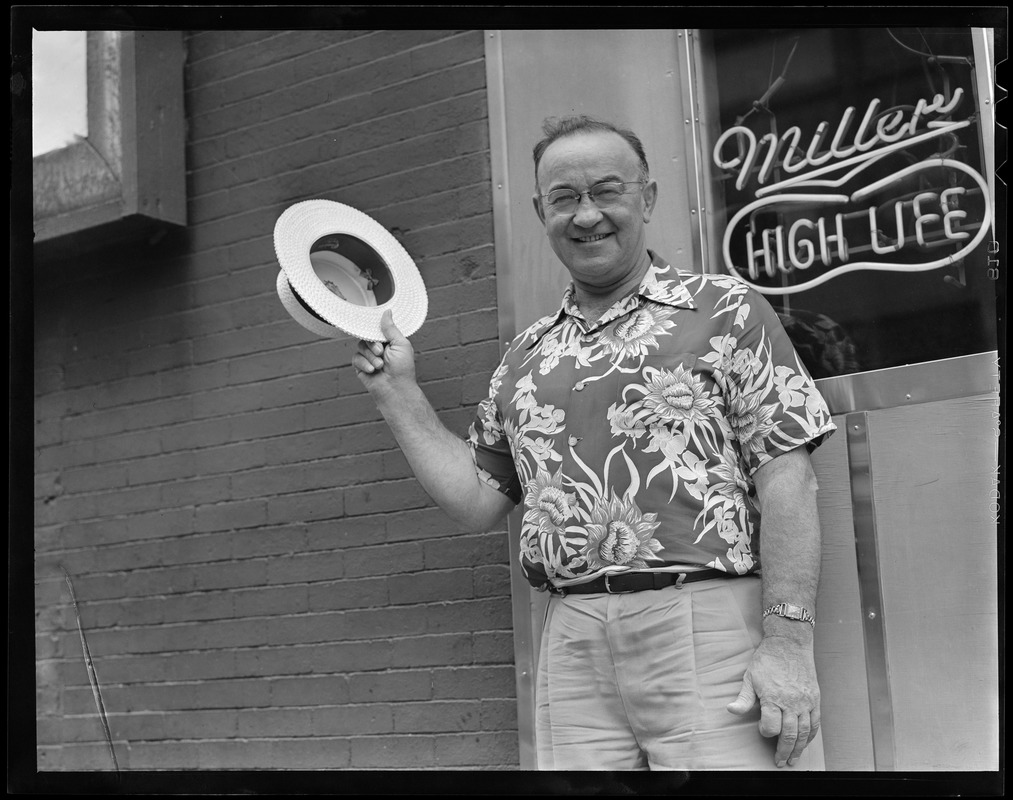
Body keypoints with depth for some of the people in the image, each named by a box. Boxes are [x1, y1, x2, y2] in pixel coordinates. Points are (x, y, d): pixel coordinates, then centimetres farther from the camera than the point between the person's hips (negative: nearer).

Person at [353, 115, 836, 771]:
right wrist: (397, 391, 13)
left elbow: (786, 478, -4)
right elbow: (477, 500, 17)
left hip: (709, 626, -4)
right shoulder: (526, 356, 17)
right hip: (573, 646, 4)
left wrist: (789, 644, -13)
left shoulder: (725, 310, 3)